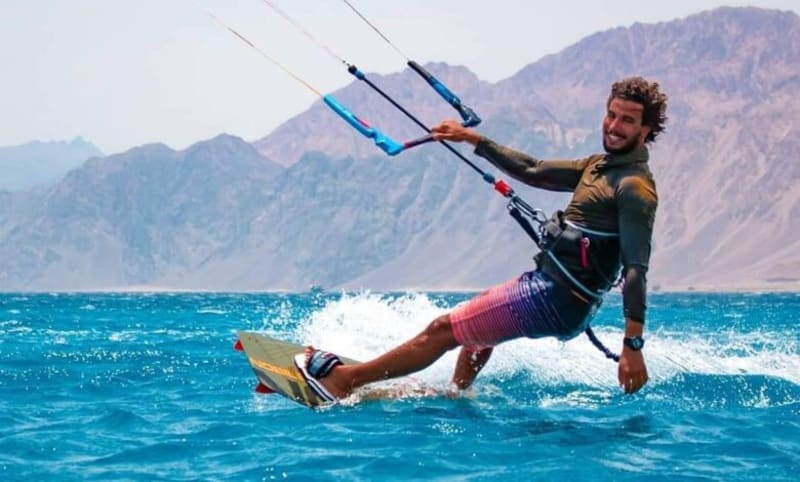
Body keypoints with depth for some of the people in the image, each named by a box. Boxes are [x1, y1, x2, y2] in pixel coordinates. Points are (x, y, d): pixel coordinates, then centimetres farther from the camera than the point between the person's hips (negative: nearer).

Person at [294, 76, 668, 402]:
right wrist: (472, 139, 20)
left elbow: (636, 269, -25)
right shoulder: (600, 166, 12)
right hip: (550, 283, 10)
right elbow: (533, 172, 20)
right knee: (476, 325, 36)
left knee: (443, 330, -5)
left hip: (558, 297, -10)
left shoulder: (635, 188, -17)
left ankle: (343, 380, 2)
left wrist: (633, 345, -31)